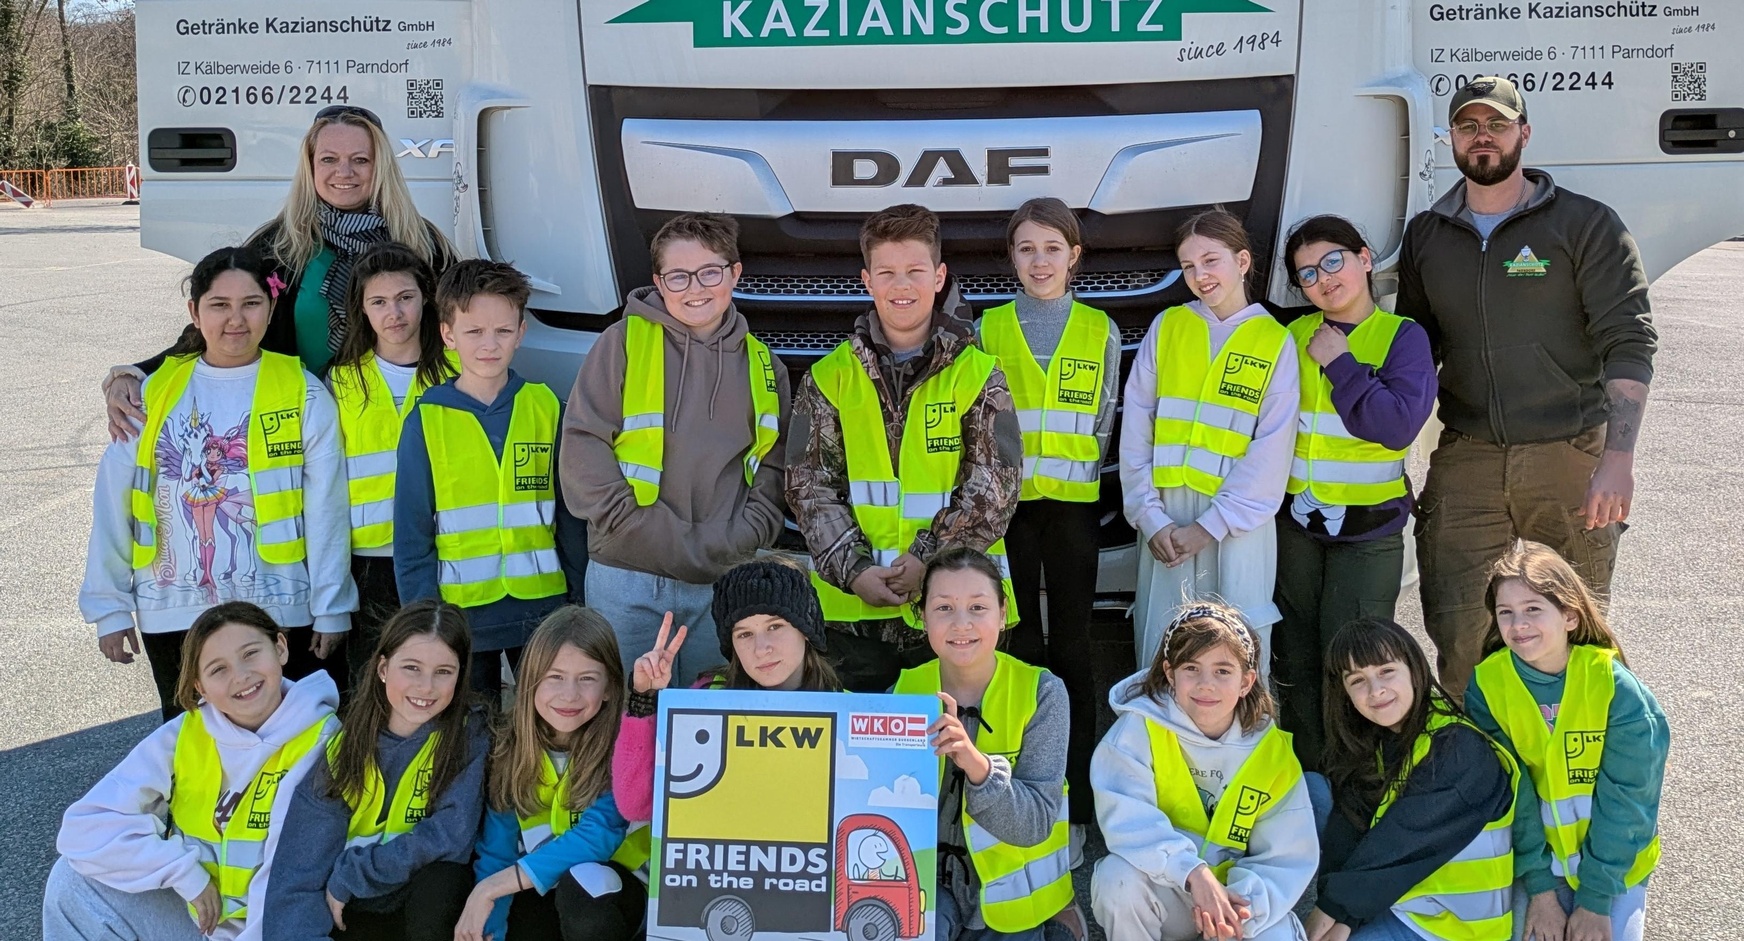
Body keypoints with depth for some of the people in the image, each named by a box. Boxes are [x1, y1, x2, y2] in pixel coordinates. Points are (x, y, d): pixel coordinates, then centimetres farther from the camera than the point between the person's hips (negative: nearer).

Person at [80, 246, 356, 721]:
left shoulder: (303, 393, -2)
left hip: (280, 611, -2)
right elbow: (114, 504, 5)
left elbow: (325, 509, -3)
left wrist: (331, 608, -5)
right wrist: (110, 606, 4)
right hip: (174, 614, 2)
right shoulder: (155, 392, 3)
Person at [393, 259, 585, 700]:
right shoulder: (426, 420, -4)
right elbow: (412, 532, -1)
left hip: (543, 608, 1)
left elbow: (570, 512, 5)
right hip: (462, 613, -1)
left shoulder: (544, 406, 0)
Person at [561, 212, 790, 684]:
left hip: (727, 583, 3)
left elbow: (775, 468, 11)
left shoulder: (763, 364, 10)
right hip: (626, 579, -3)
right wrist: (665, 538, -13)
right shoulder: (622, 343, -2)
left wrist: (732, 543, -6)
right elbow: (583, 449, -8)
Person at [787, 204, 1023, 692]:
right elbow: (809, 486, 2)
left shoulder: (979, 375, 2)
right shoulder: (829, 377, 6)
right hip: (853, 609, 1)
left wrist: (927, 561, -14)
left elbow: (995, 486, -4)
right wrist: (853, 570, -11)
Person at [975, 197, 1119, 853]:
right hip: (1007, 503, 0)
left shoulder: (1099, 331, 7)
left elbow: (1105, 421, 10)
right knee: (1018, 645, 2)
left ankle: (1075, 804, 7)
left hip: (1072, 504, 0)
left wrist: (1071, 472, 3)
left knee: (1070, 646, 1)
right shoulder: (990, 329, 7)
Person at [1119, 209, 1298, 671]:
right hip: (1166, 515, 2)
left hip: (1239, 521, -2)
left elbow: (1272, 450, -3)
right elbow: (1136, 427, 4)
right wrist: (1149, 515, -5)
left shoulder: (1275, 342, 3)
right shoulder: (1166, 327, 8)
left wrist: (1210, 527, -10)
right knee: (1161, 655, 4)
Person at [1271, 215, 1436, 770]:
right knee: (1295, 662, 10)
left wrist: (1339, 363, -15)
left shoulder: (1402, 337, -4)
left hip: (1368, 528, -4)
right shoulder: (1296, 336, 6)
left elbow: (1398, 424, -19)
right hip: (1295, 521, 4)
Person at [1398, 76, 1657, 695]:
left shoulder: (1585, 224, 0)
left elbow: (1629, 344, -6)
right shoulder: (1426, 236, 12)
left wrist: (1618, 458, -16)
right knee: (1456, 635, -1)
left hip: (1571, 459, -2)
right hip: (1466, 460, 3)